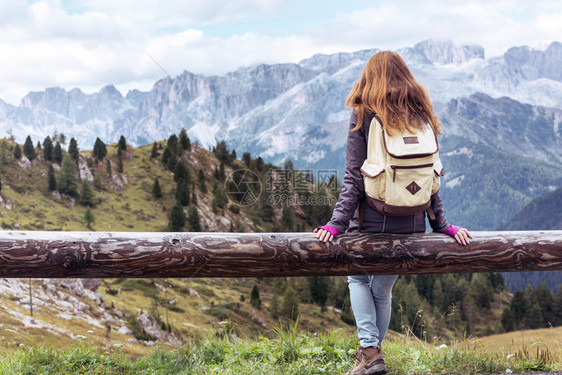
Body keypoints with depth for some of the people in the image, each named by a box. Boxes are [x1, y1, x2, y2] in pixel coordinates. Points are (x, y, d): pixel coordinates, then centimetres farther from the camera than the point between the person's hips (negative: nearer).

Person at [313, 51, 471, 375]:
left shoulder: (363, 116, -5)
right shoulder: (421, 117, 5)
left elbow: (354, 177, -11)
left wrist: (338, 222, -9)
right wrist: (442, 224, 9)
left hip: (372, 220, -3)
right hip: (411, 224, 3)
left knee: (358, 278, 20)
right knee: (383, 290, 19)